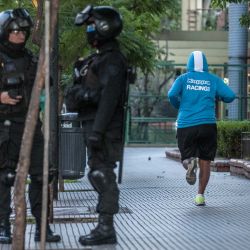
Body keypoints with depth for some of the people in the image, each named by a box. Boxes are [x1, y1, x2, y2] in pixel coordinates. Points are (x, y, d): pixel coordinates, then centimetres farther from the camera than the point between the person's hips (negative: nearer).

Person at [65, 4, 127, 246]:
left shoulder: (112, 60, -13)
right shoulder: (99, 58, 19)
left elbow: (108, 99, -22)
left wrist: (97, 131, -26)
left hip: (104, 128, -10)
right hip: (94, 126, 10)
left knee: (102, 176, -8)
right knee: (98, 176, 12)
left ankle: (106, 229, -4)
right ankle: (104, 226, 18)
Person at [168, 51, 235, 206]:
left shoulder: (183, 78, 7)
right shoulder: (214, 79, 8)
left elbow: (172, 95, -9)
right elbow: (230, 96, -2)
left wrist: (178, 106, 11)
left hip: (186, 125, 0)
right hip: (208, 125, 0)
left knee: (187, 156, 11)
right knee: (205, 162, 8)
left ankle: (190, 162, -26)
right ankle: (200, 195, 1)